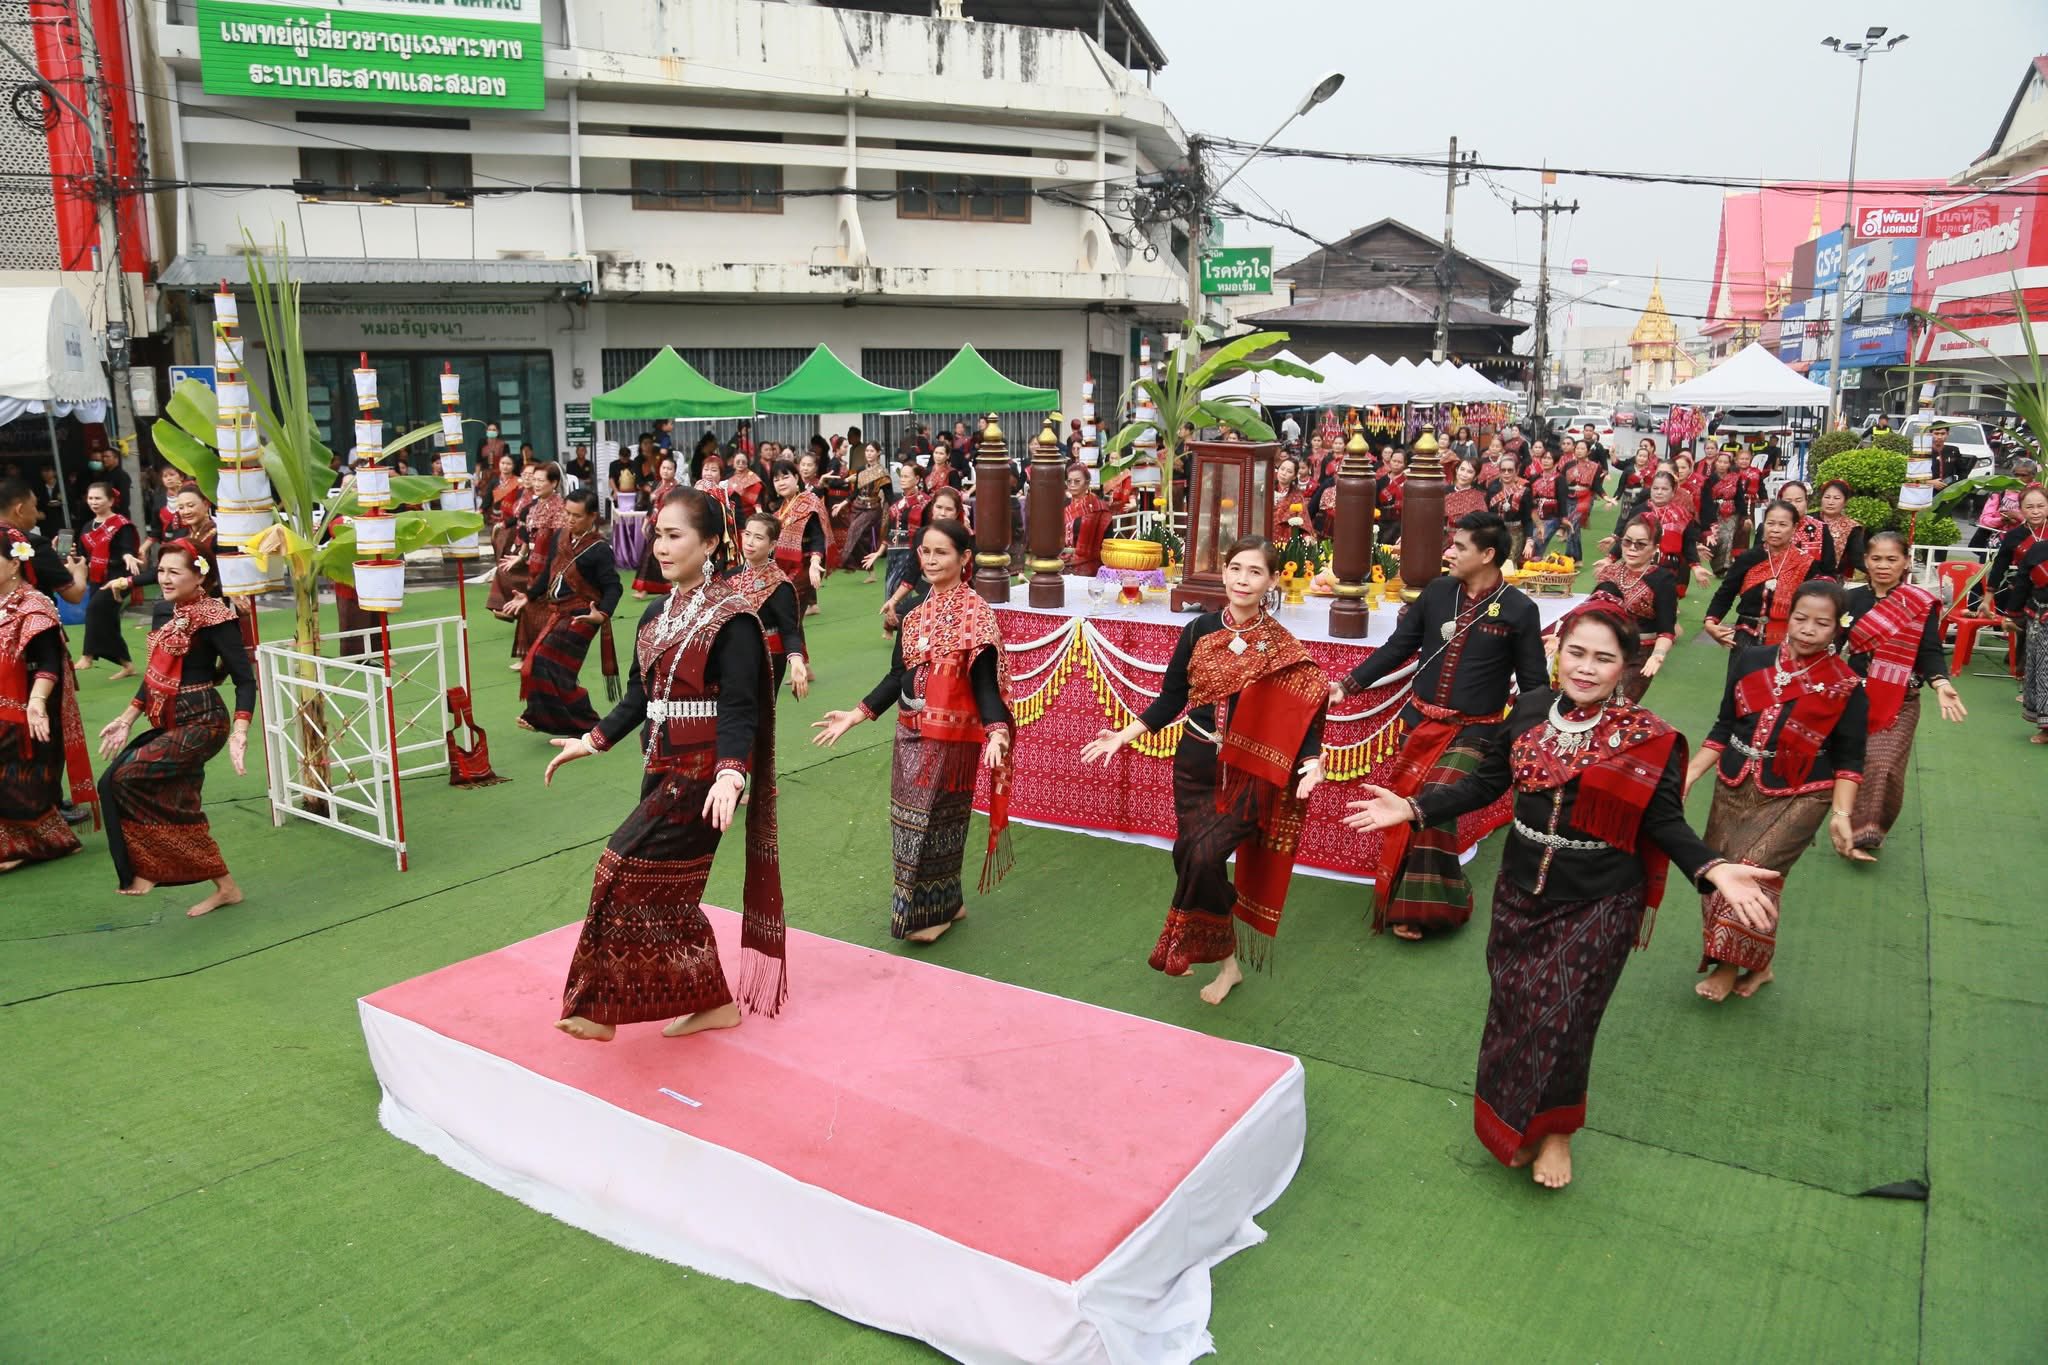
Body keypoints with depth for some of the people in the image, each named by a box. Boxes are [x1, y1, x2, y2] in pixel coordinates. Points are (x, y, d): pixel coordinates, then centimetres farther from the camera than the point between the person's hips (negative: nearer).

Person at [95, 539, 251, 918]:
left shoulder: (213, 617, -15)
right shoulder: (164, 611, 9)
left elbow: (245, 679, -17)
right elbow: (156, 674, 19)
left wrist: (239, 733, -27)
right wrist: (127, 719, 18)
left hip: (201, 724, -9)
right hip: (170, 724, 9)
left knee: (123, 777, -14)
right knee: (180, 809, 7)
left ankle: (148, 869, 2)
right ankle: (225, 887, 17)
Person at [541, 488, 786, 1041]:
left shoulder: (732, 618, -14)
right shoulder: (657, 614, 10)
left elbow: (740, 707, -20)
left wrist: (730, 773, -32)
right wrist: (592, 741, 16)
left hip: (702, 777, -8)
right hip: (662, 771, 8)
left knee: (625, 872, -9)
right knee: (669, 891, 12)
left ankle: (603, 1009, 6)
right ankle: (714, 1003, 25)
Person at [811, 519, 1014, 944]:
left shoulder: (976, 613, -12)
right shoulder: (913, 610, 7)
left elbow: (984, 681, -16)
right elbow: (897, 675, 11)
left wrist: (996, 731, -30)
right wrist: (856, 714, 8)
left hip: (952, 737, -7)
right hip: (911, 734, 7)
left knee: (936, 821, 2)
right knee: (910, 820, 12)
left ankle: (936, 908, 19)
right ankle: (945, 902, 28)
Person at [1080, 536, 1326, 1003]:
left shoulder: (1283, 649, -6)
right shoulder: (1199, 631, 1)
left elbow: (1302, 717, -7)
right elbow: (1170, 700, 6)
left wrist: (1312, 764, -24)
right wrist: (1122, 736, -1)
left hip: (1248, 775, -4)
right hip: (1195, 767, 4)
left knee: (1205, 857, -18)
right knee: (1189, 858, 5)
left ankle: (1224, 955, 6)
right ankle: (1227, 960, 25)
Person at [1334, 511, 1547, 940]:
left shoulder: (1519, 610, -9)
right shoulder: (1438, 591, 1)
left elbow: (1533, 683, -2)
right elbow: (1397, 648, 7)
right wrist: (1347, 686, 1)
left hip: (1472, 732, -4)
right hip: (1421, 721, 4)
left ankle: (1426, 906, -2)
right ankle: (1406, 903, 22)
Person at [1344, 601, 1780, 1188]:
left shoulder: (1648, 739, -11)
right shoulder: (1531, 709, -1)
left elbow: (1666, 823, -8)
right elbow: (1487, 783, 5)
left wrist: (1714, 870, -25)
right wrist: (1413, 809, -1)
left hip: (1597, 904, -3)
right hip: (1521, 892, 3)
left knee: (1561, 1017, -1)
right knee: (1513, 1008, 10)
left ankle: (1555, 1130, 25)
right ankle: (1513, 1124, 32)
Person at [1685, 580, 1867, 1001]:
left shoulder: (1846, 688, -5)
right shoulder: (1752, 661, 3)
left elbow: (1848, 760, -2)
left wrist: (1840, 814, -12)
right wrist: (1688, 776, 3)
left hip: (1797, 797, -4)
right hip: (1734, 789, 4)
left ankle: (1732, 965, 3)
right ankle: (1754, 965, 23)